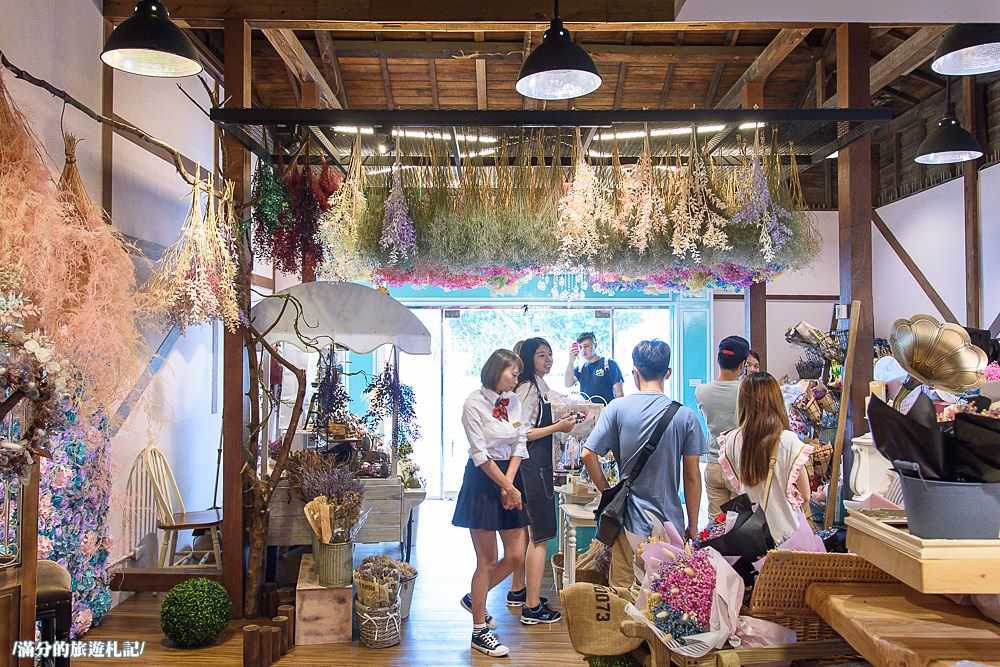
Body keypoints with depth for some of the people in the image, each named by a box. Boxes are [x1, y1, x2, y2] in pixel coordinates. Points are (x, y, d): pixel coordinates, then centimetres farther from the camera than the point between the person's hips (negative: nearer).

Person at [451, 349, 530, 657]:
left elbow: (520, 445, 6)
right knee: (487, 561, -1)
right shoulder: (474, 404, -12)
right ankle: (480, 632, 13)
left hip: (510, 477, 7)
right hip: (483, 480, -7)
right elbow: (481, 455, -15)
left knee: (516, 556, 7)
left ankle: (474, 598, 31)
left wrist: (509, 482, -7)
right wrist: (508, 488, -13)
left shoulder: (513, 401, 9)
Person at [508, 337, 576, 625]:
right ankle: (532, 607, -1)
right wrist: (558, 427, -17)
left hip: (537, 464, 11)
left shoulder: (538, 386, 16)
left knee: (526, 531, 19)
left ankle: (518, 591, 31)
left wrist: (561, 421, 20)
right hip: (533, 465, -11)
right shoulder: (529, 389, -15)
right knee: (540, 535, -6)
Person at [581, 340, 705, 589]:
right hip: (670, 522, 0)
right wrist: (693, 526, 7)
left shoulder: (617, 408, -5)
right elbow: (692, 477, -2)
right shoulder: (685, 416, -5)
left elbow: (588, 455, -8)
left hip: (628, 521, 0)